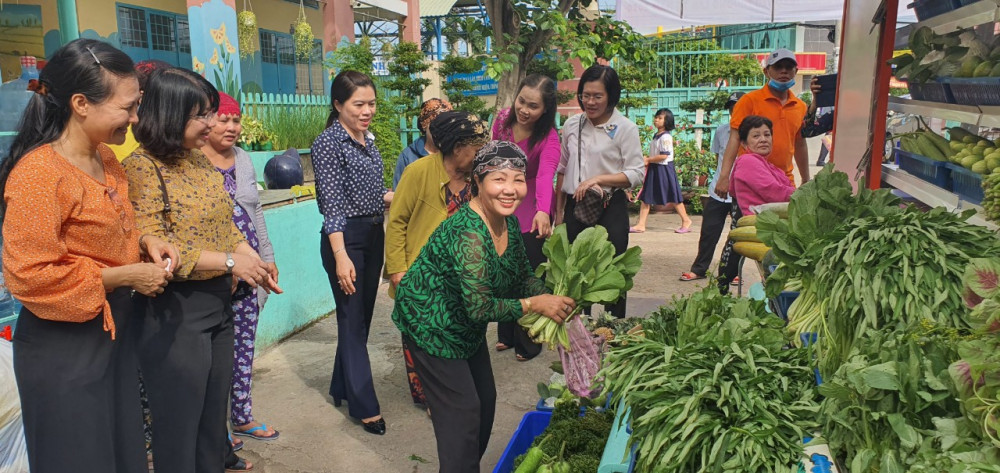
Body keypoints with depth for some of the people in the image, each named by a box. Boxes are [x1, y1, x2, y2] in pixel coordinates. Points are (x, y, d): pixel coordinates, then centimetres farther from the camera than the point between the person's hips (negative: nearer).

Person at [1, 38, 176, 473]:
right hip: (63, 347, -8)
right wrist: (126, 277, -18)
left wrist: (144, 241, 0)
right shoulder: (39, 172, -22)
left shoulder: (106, 160, 4)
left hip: (115, 328, 8)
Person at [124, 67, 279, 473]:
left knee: (214, 418, 20)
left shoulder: (200, 161, 8)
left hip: (219, 303, 7)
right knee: (180, 427, 8)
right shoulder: (142, 168, -15)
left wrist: (253, 260, -5)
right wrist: (229, 261, -20)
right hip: (174, 313, -7)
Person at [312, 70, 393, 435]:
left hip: (374, 235, 8)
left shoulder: (368, 139, 10)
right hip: (346, 237, -8)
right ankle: (365, 406, 10)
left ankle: (342, 387, 32)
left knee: (362, 316, 16)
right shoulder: (328, 143, -13)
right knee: (352, 320, 0)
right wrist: (340, 256, -23)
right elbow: (332, 203, -18)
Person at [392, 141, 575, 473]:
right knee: (462, 411, -1)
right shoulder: (469, 234, -34)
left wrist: (552, 297, -15)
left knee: (485, 399, 19)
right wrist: (534, 304, -26)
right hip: (430, 324, -9)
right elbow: (481, 308, -34)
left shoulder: (509, 223, -6)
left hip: (465, 325, 9)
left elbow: (523, 277, 2)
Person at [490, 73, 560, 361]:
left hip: (532, 211, -5)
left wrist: (543, 211, -58)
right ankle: (506, 334, 32)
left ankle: (529, 343, 19)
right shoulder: (503, 119, -10)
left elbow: (546, 175, -41)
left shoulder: (549, 137, -23)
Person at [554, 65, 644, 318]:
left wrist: (598, 179, -20)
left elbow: (636, 174, -8)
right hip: (574, 206, 4)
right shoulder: (571, 125, 6)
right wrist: (559, 211, 13)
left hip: (610, 209, -4)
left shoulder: (625, 128, -6)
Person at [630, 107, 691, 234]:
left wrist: (648, 160, -14)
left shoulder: (666, 137, -15)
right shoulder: (655, 136, 12)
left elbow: (663, 156, -22)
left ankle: (686, 221, 19)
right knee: (645, 197, 3)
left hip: (664, 169, -9)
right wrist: (647, 160, 3)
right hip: (653, 169, 9)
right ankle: (641, 225, 4)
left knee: (673, 197, 3)